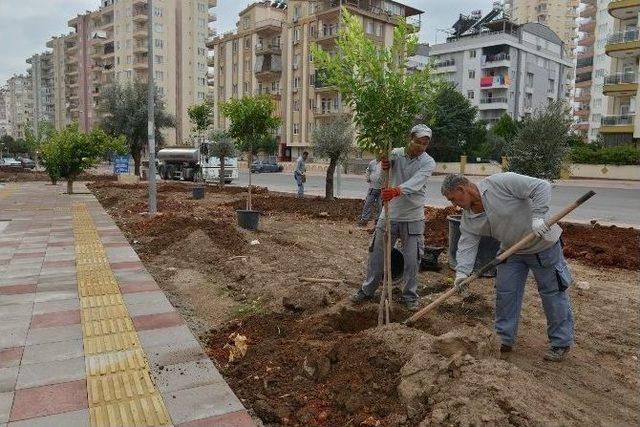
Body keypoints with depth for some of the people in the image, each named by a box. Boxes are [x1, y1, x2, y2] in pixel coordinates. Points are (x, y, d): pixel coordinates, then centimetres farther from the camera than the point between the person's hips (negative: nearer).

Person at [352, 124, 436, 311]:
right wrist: (384, 167, -38)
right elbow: (381, 180, -14)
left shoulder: (428, 162, -8)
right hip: (390, 214, 2)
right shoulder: (395, 153, -3)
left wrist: (397, 190, -47)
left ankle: (410, 296, 22)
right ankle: (367, 290, 27)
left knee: (412, 259, 3)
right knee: (377, 254, 10)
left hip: (413, 218, -1)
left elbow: (415, 183, -27)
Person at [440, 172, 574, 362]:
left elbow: (541, 187, -26)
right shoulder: (468, 219, -5)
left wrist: (538, 216, -34)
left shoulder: (500, 183, -26)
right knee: (505, 293, 6)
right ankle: (505, 339, 20)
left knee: (553, 293, 3)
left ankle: (561, 343, 18)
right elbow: (466, 245, -10)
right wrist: (462, 272, -24)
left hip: (543, 244, -6)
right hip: (512, 251, 7)